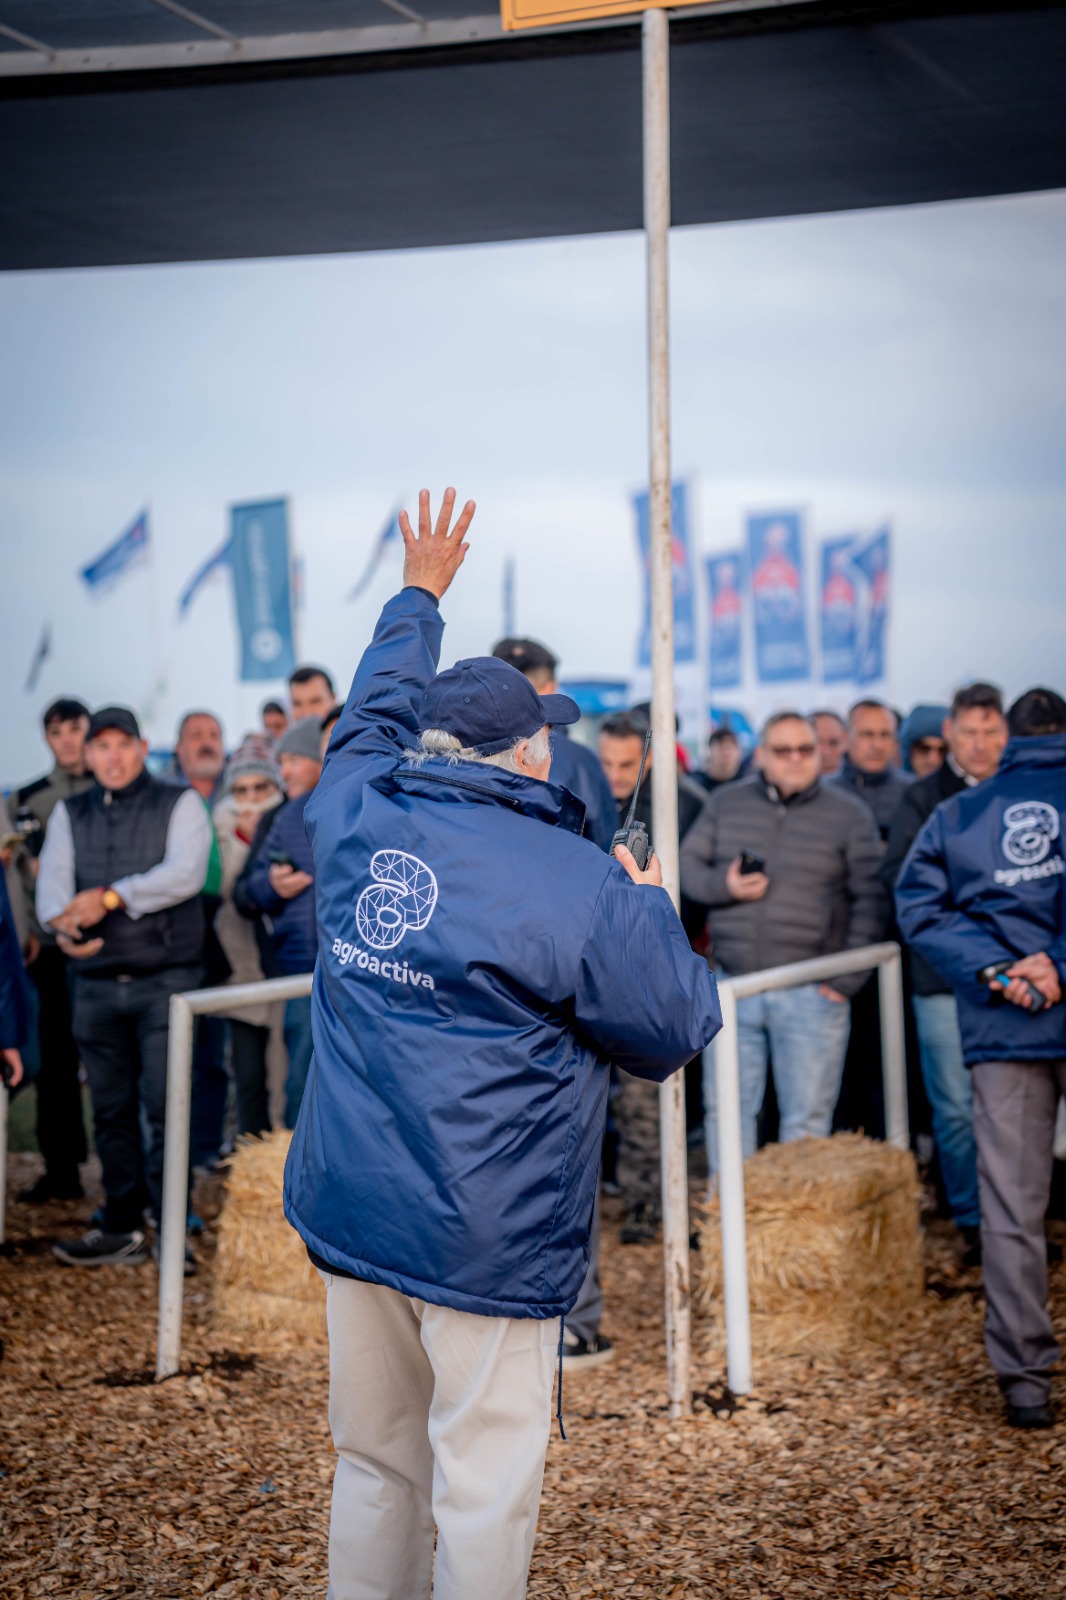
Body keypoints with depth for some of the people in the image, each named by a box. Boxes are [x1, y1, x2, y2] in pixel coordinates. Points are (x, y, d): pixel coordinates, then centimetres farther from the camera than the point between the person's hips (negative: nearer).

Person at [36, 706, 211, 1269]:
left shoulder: (180, 804, 2)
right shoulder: (69, 815, 13)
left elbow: (184, 874, -14)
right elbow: (53, 879, -1)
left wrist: (111, 897, -22)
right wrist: (63, 925, -23)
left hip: (165, 980, -4)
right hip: (96, 984, 4)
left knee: (164, 1106, -9)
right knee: (111, 1111, 8)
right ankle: (121, 1230, 16)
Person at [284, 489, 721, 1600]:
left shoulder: (356, 817, 2)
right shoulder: (585, 890, -13)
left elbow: (372, 714, 24)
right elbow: (675, 1031, -2)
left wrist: (418, 597, 39)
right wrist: (653, 909, 15)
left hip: (346, 1210, 6)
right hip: (485, 1238, -6)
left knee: (372, 1465, 18)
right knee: (482, 1490, 3)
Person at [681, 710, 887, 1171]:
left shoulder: (848, 814, 2)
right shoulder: (726, 804, 10)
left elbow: (870, 900, 0)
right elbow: (687, 864, 12)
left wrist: (847, 978, -7)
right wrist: (723, 885, -10)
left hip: (811, 993, -2)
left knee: (806, 1120, 1)